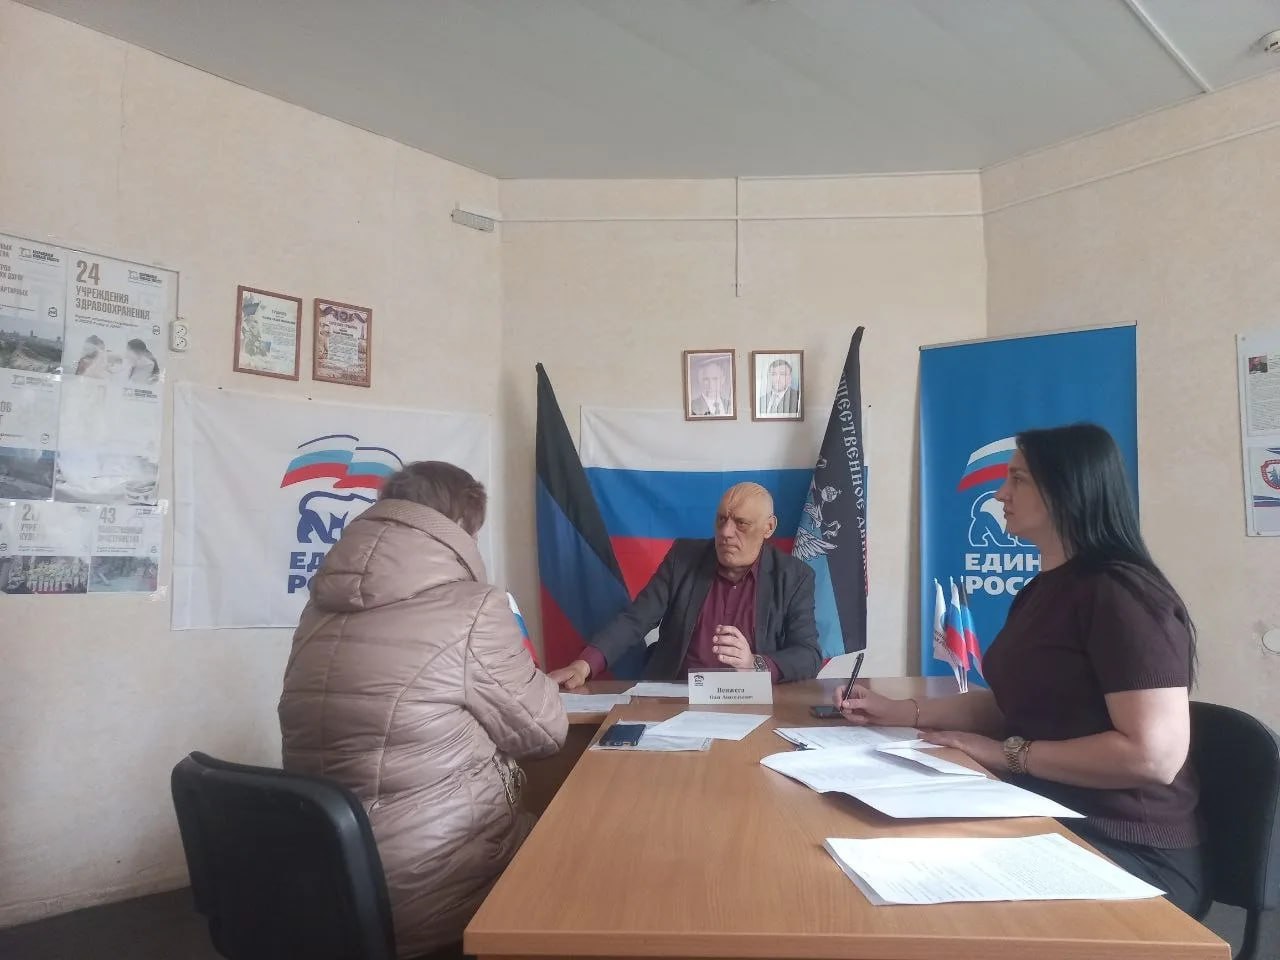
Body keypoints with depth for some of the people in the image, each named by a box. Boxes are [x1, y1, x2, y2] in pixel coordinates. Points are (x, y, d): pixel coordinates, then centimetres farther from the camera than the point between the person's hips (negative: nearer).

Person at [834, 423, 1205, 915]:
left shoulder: (1121, 594, -19)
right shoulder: (1040, 591, 11)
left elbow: (1155, 754, -26)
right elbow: (1009, 703, 16)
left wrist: (1009, 754, -18)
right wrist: (899, 712, 6)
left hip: (1128, 852, -8)